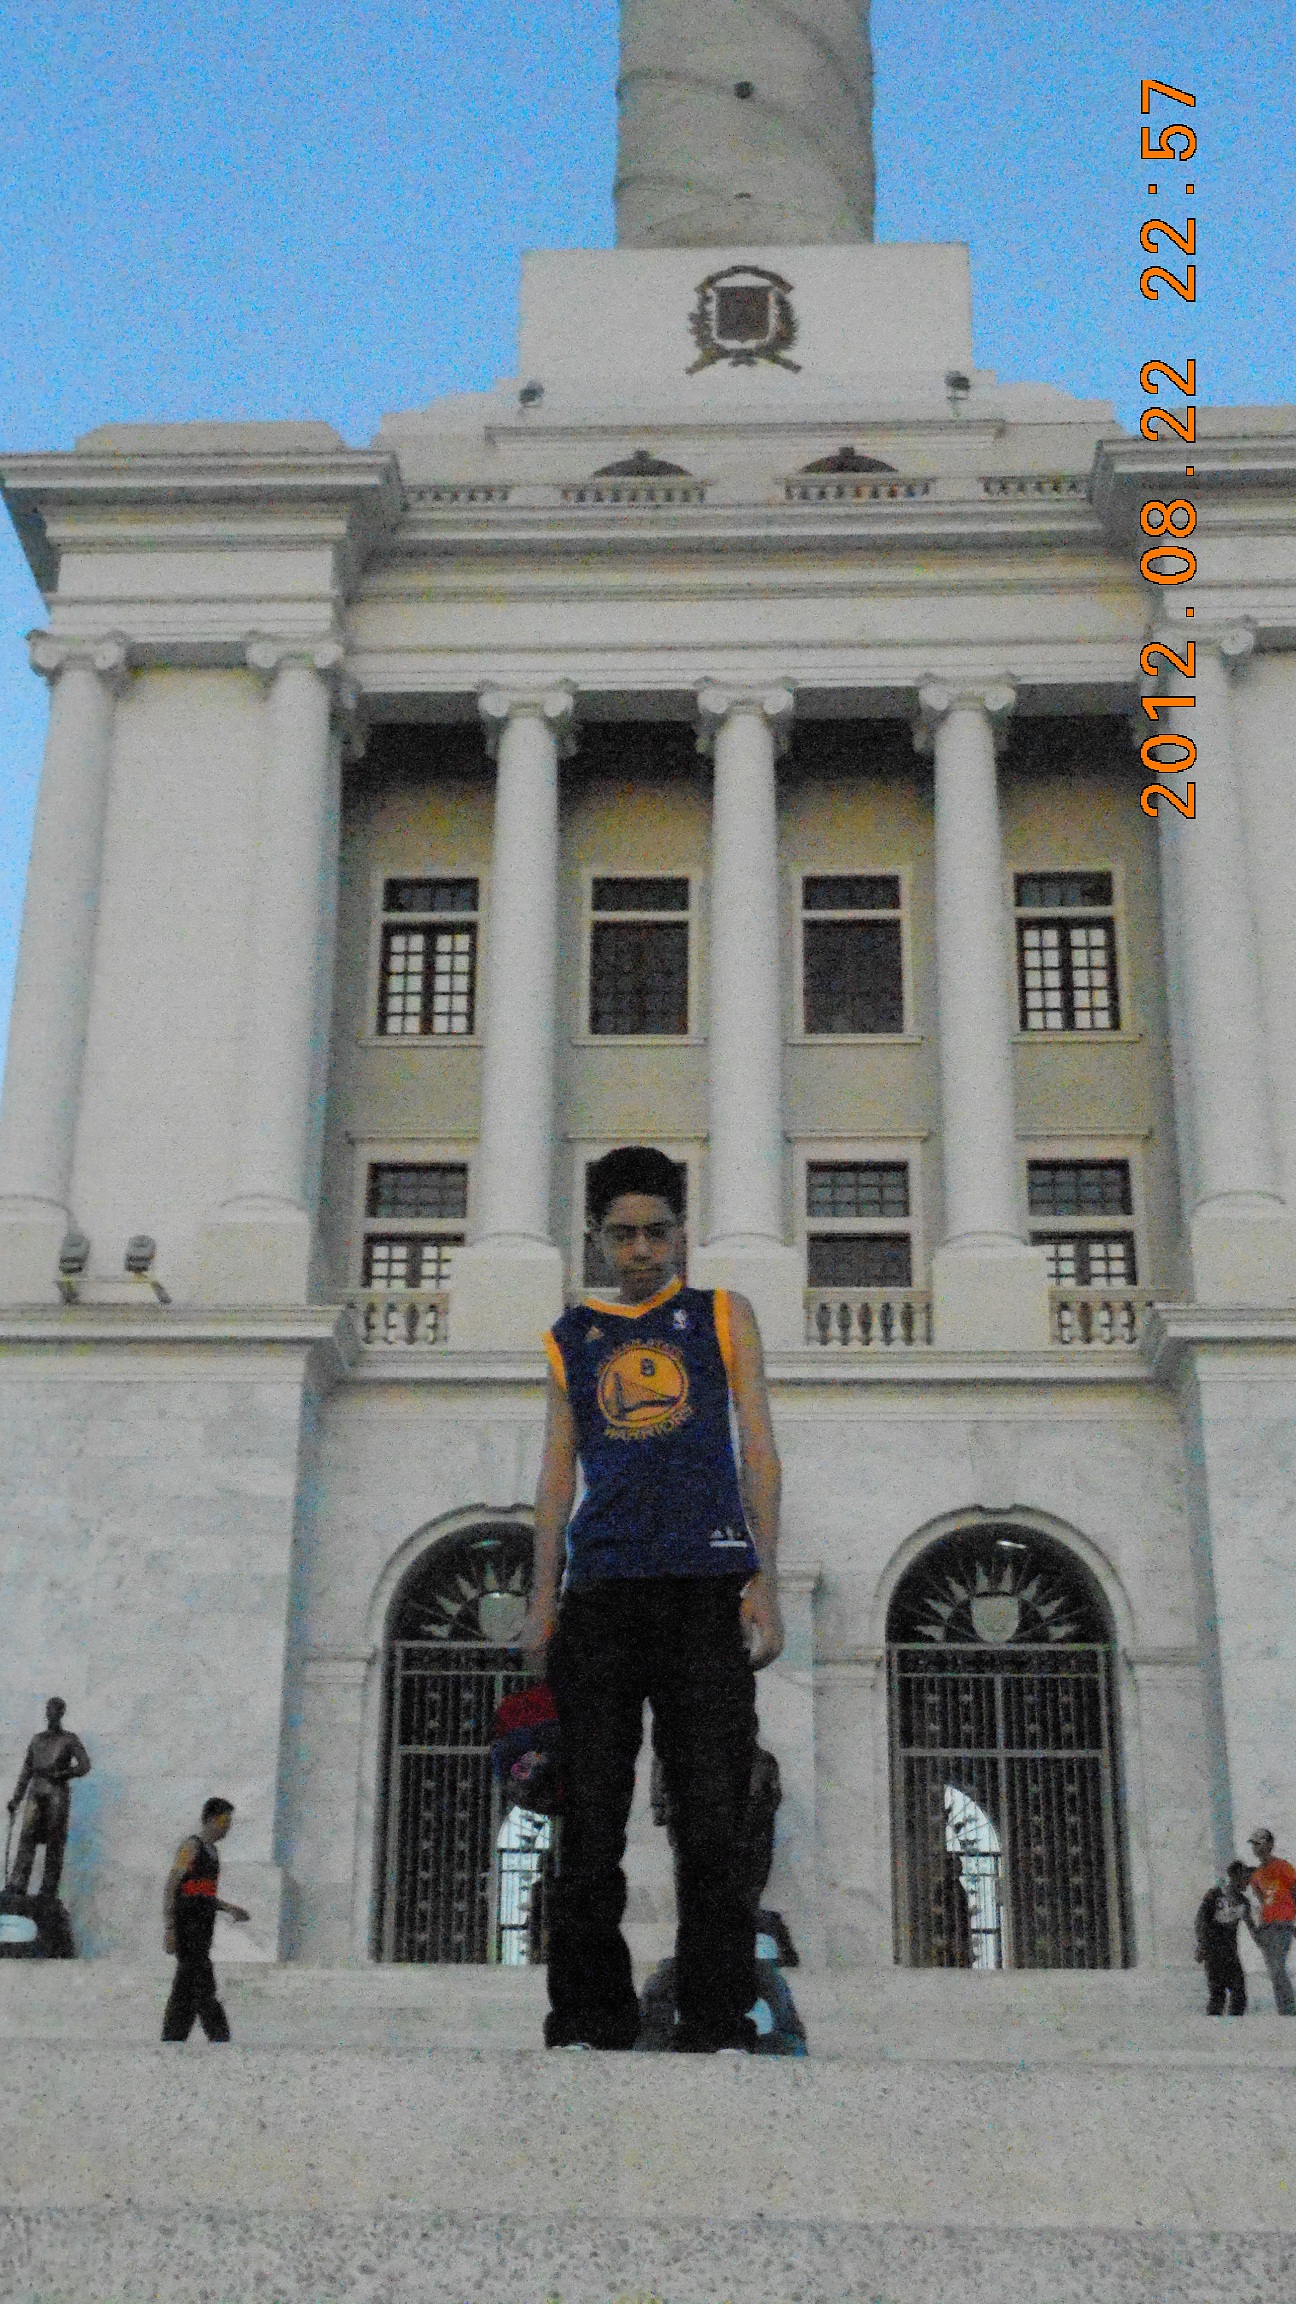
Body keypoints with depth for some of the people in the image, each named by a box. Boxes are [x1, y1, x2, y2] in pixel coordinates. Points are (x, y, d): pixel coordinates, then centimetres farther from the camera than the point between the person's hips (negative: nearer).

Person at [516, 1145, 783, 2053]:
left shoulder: (724, 1315, 15)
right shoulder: (572, 1335, 19)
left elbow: (758, 1450, 10)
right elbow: (559, 1467, 17)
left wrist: (765, 1580, -1)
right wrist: (545, 1596, 7)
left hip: (707, 1584, -2)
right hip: (603, 1587, 2)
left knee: (713, 1815, -6)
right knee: (591, 1816, -2)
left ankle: (719, 2025, -1)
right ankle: (590, 2022, 4)